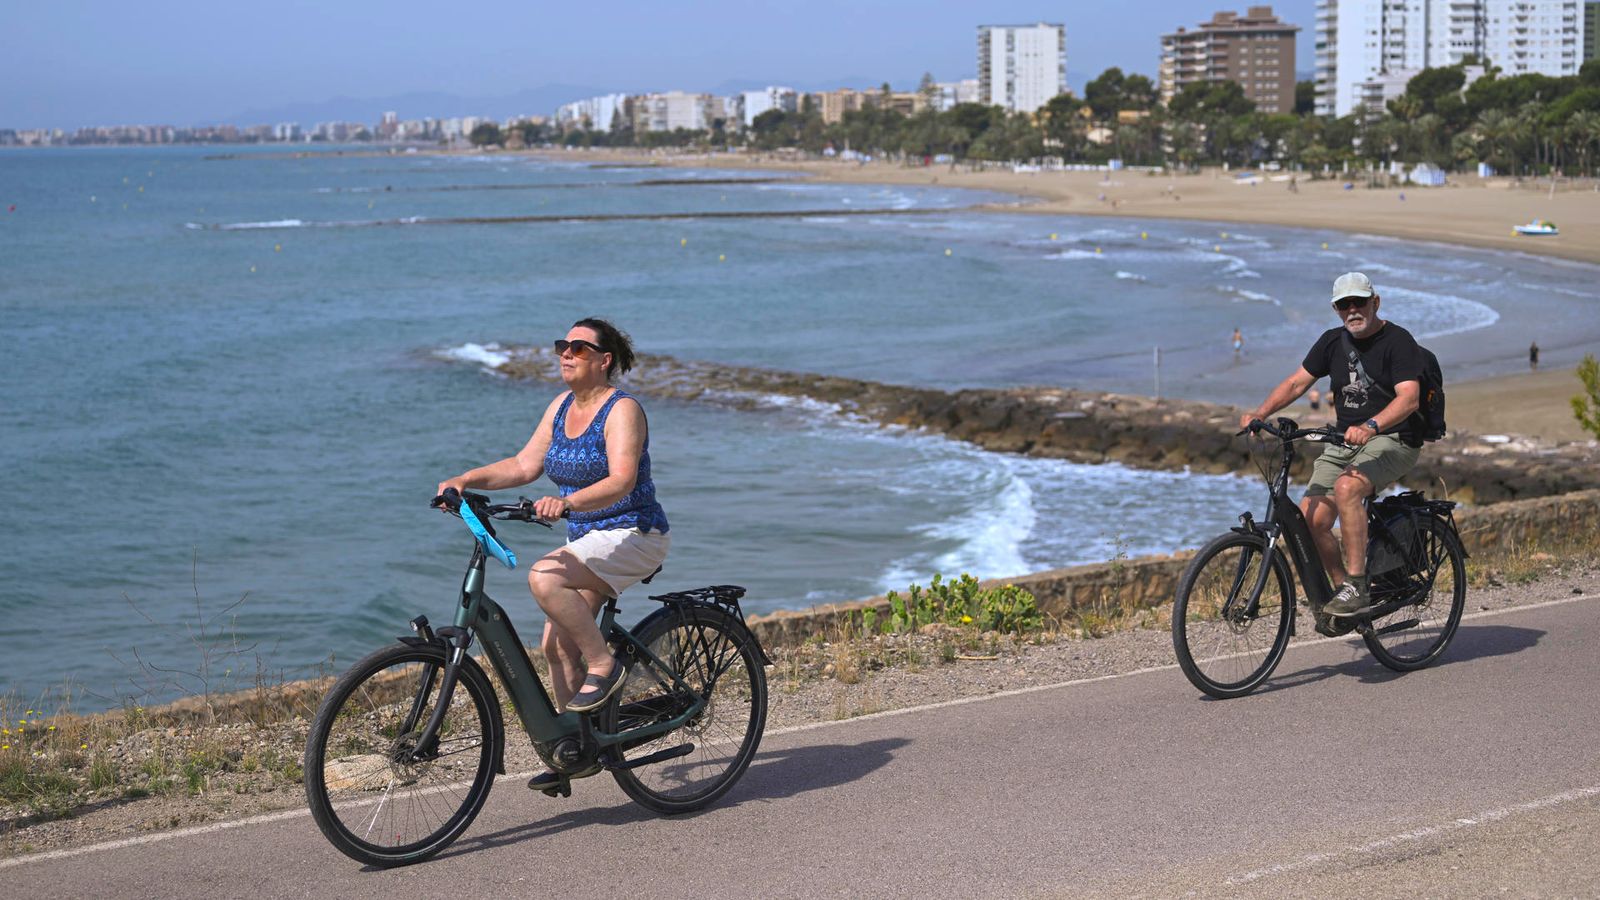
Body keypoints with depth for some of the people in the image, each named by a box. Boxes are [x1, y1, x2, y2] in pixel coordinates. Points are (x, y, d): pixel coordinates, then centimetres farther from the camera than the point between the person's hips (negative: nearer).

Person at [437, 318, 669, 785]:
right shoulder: (563, 405, 9)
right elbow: (524, 464, 8)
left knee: (544, 578, -30)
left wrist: (567, 503, -42)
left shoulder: (622, 409, -14)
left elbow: (621, 480, -27)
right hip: (587, 539, 8)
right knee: (556, 645, 1)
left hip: (633, 536, -8)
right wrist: (466, 479, -6)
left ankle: (603, 664, -15)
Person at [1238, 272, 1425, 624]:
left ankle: (1356, 588, -30)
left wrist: (1370, 426, -40)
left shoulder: (1398, 341, -9)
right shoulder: (1333, 341, 10)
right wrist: (1260, 413, -9)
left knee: (1346, 486, -35)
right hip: (1344, 441, 6)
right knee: (1312, 518, -13)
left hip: (1393, 439, -6)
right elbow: (1297, 382, 9)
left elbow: (1409, 397, -23)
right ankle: (1342, 589, 8)